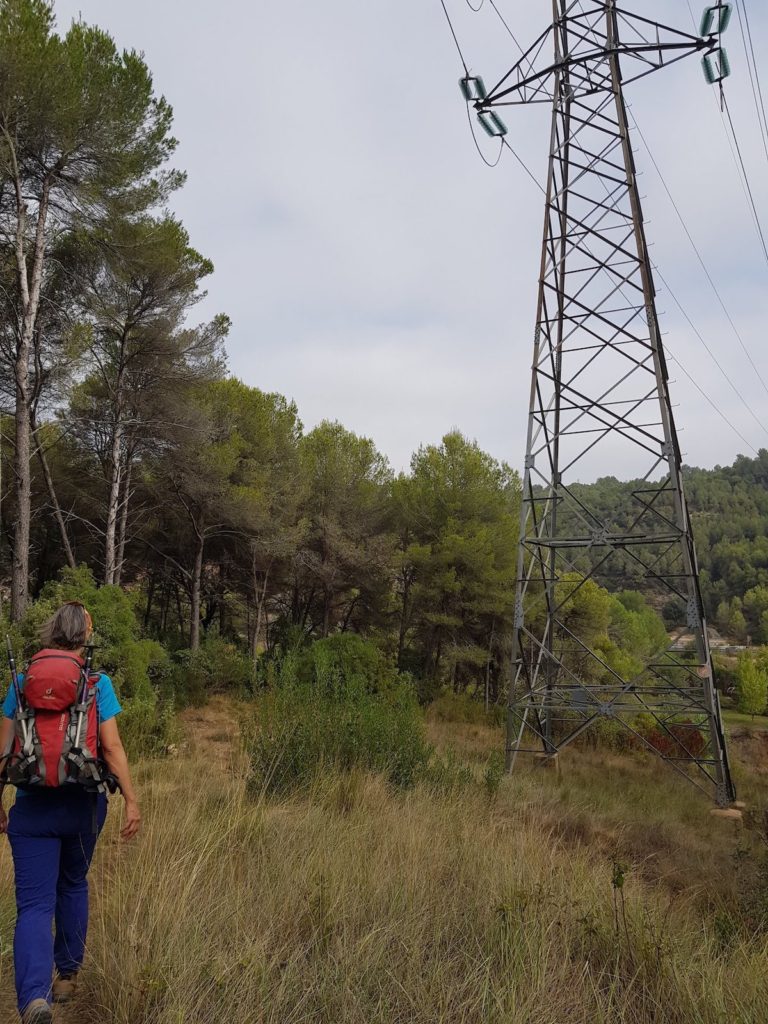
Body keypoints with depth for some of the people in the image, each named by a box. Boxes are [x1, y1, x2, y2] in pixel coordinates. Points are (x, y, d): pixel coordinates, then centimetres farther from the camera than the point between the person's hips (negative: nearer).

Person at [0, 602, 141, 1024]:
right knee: (73, 886, 24)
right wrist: (131, 801, -4)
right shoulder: (98, 683, -7)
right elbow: (112, 747, -10)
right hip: (84, 803, 1)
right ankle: (67, 975, 37)